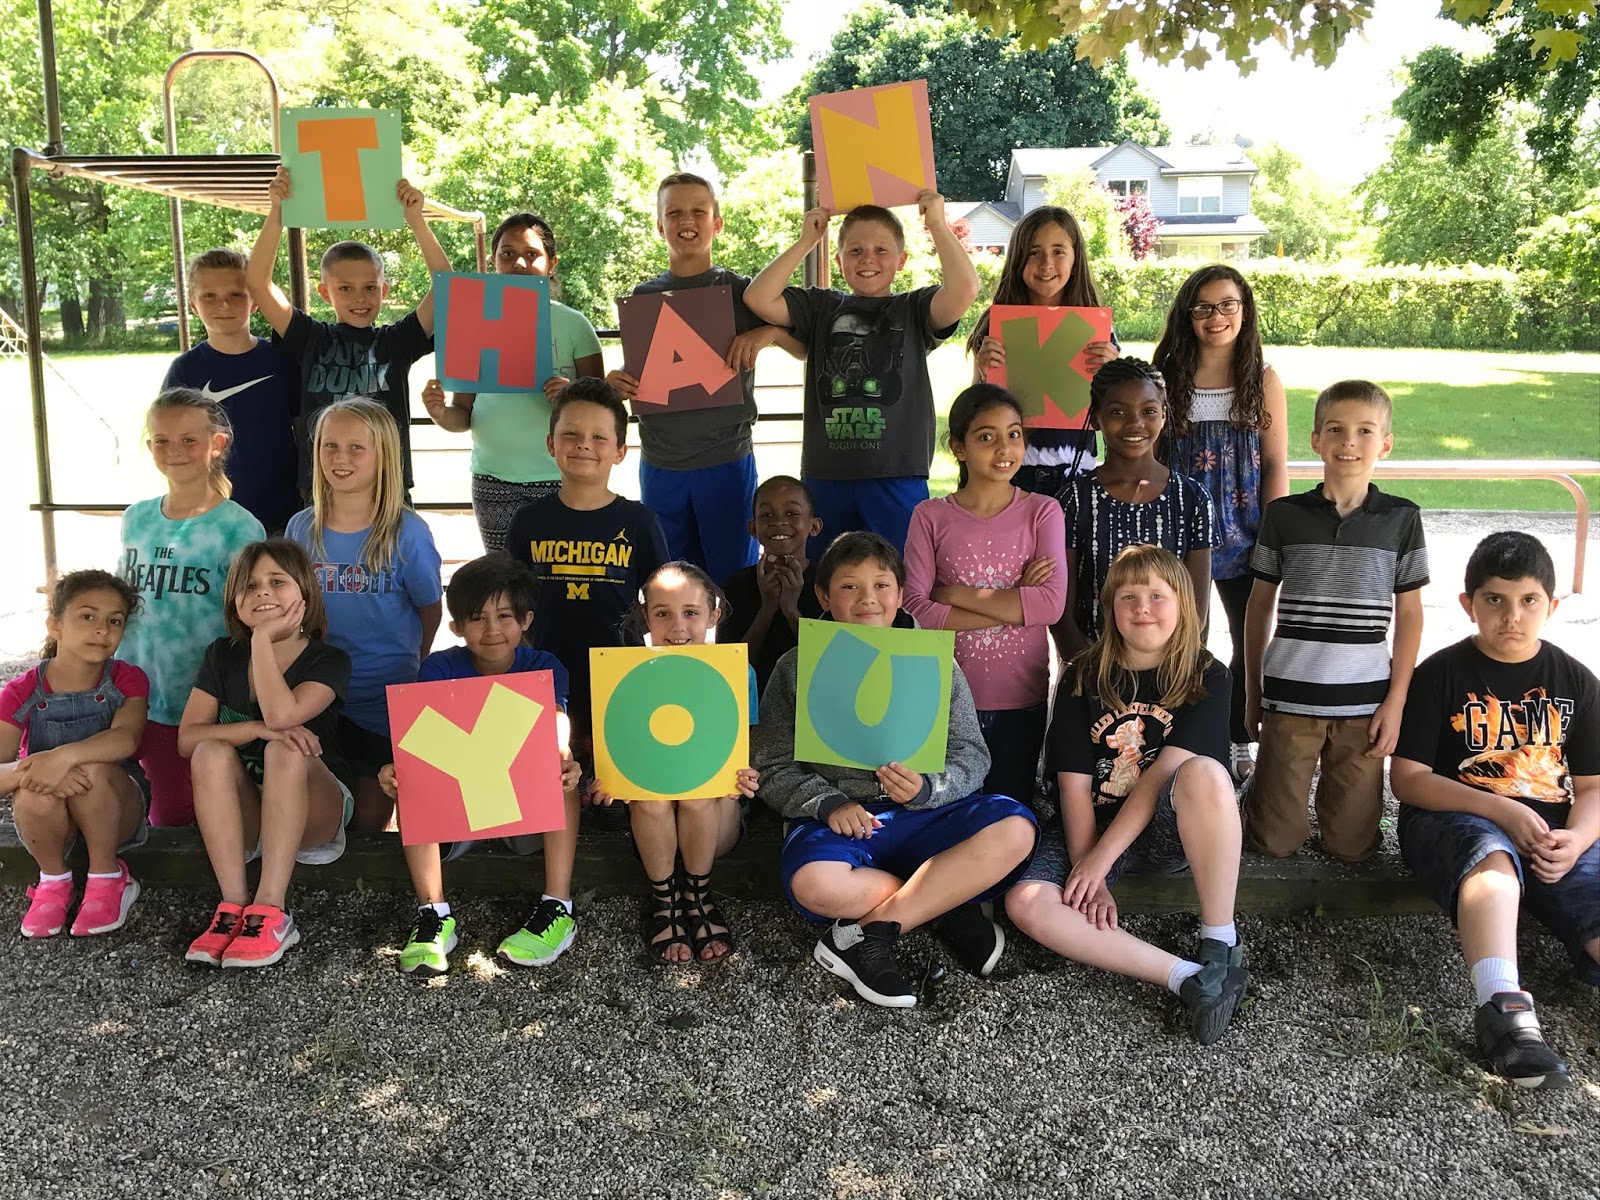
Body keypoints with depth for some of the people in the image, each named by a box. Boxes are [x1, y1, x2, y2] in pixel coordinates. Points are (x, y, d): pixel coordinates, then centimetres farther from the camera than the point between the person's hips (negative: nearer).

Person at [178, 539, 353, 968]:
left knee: (285, 751, -32)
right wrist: (257, 729, -24)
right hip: (238, 815, 3)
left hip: (311, 814, -3)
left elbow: (281, 714, -26)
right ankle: (233, 907, -33)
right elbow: (187, 738, -7)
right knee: (213, 752, -27)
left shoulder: (329, 661, -6)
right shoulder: (222, 655, 5)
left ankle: (271, 911, -38)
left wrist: (263, 638, -18)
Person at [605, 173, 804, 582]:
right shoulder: (642, 296, 8)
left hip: (726, 460, -2)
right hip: (660, 464, 3)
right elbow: (635, 376, 14)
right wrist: (614, 385, -8)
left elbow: (806, 349, 1)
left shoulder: (741, 291, 1)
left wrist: (770, 333, -19)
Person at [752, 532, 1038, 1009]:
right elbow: (774, 768, 3)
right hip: (839, 820, -2)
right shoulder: (797, 669, 7)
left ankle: (864, 935, -23)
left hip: (924, 815, 2)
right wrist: (829, 803, -17)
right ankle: (950, 901, -11)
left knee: (1015, 829, -26)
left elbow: (971, 757, 4)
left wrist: (926, 789, -18)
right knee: (813, 885, -36)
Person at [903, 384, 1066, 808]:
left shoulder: (1042, 511, -1)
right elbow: (915, 609, -13)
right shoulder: (930, 517, -2)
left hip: (1021, 698, 0)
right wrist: (1014, 604, -16)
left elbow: (1052, 604, -14)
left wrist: (959, 594, -15)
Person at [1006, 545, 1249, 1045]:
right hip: (1093, 828, 2)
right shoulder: (1083, 680, 1)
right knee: (1025, 904, -27)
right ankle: (1189, 979, -29)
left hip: (1167, 832, -1)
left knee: (1204, 773, -35)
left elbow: (1165, 773, -15)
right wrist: (1089, 876, -16)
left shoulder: (1206, 679, -4)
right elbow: (1075, 786, -5)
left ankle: (1220, 943, -23)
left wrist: (1101, 859, -21)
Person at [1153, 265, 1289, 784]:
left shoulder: (1263, 379, 2)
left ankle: (1238, 742, 26)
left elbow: (1275, 463, 1)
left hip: (1243, 527, 1)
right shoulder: (1167, 376, -1)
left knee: (1250, 639, 10)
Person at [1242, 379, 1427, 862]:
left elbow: (1410, 614, 5)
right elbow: (1260, 605, 7)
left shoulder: (1401, 518, 2)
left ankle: (1338, 785, 36)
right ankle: (1260, 783, 33)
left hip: (1365, 698, 1)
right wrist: (1252, 692, 8)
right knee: (1275, 839, 3)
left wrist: (1397, 701, -1)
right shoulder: (1284, 514, 1)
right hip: (1289, 695, 0)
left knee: (1350, 843, 7)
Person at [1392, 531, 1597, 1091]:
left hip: (1553, 834, 4)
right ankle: (1504, 1009, -53)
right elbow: (1407, 778, -3)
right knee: (1491, 850, -38)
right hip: (1453, 819, -4)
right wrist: (1501, 810, -15)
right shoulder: (1440, 675, 3)